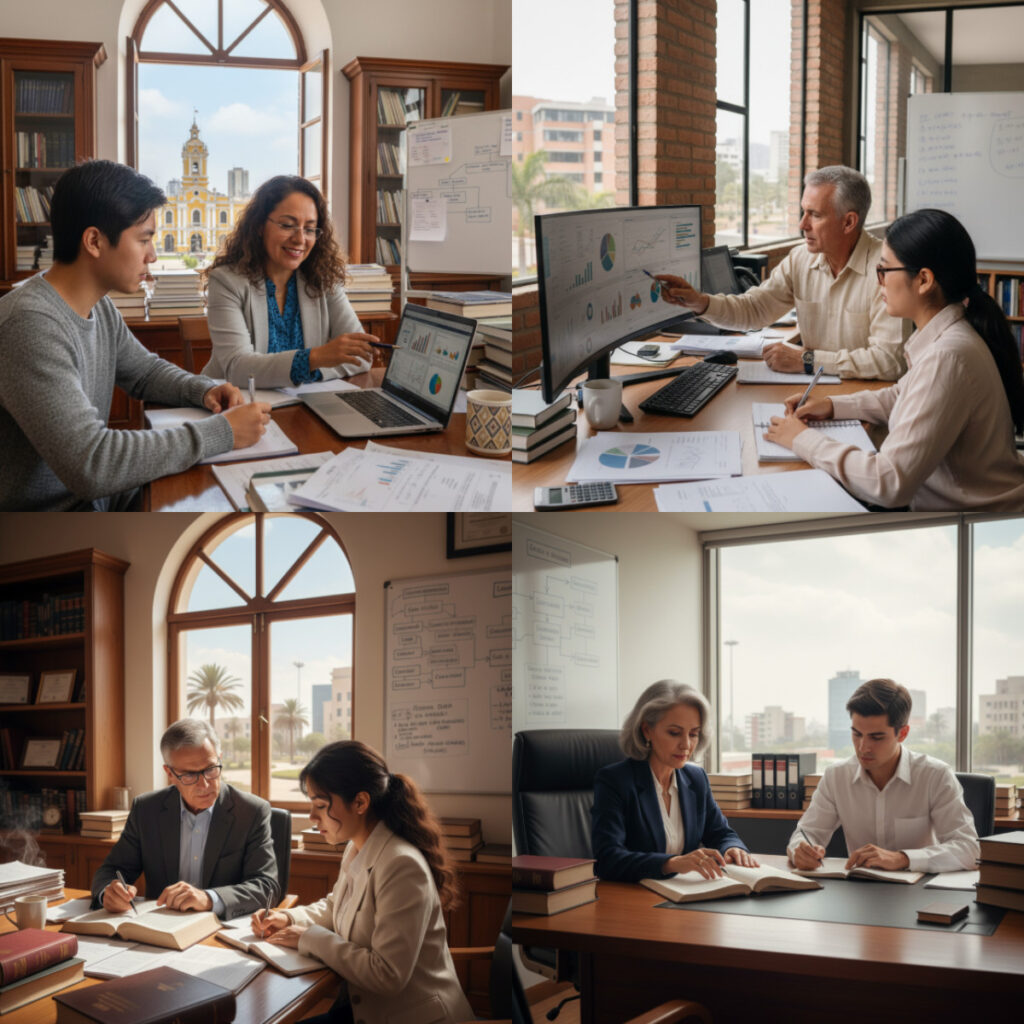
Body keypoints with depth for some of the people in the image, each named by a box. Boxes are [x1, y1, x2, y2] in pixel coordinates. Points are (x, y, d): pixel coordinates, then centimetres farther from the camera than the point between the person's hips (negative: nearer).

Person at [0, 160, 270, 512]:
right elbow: (89, 464, -31)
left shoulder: (99, 308, 5)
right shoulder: (31, 324, -25)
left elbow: (147, 371, 25)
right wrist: (220, 433, -25)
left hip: (98, 497, 9)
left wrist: (205, 390, 2)